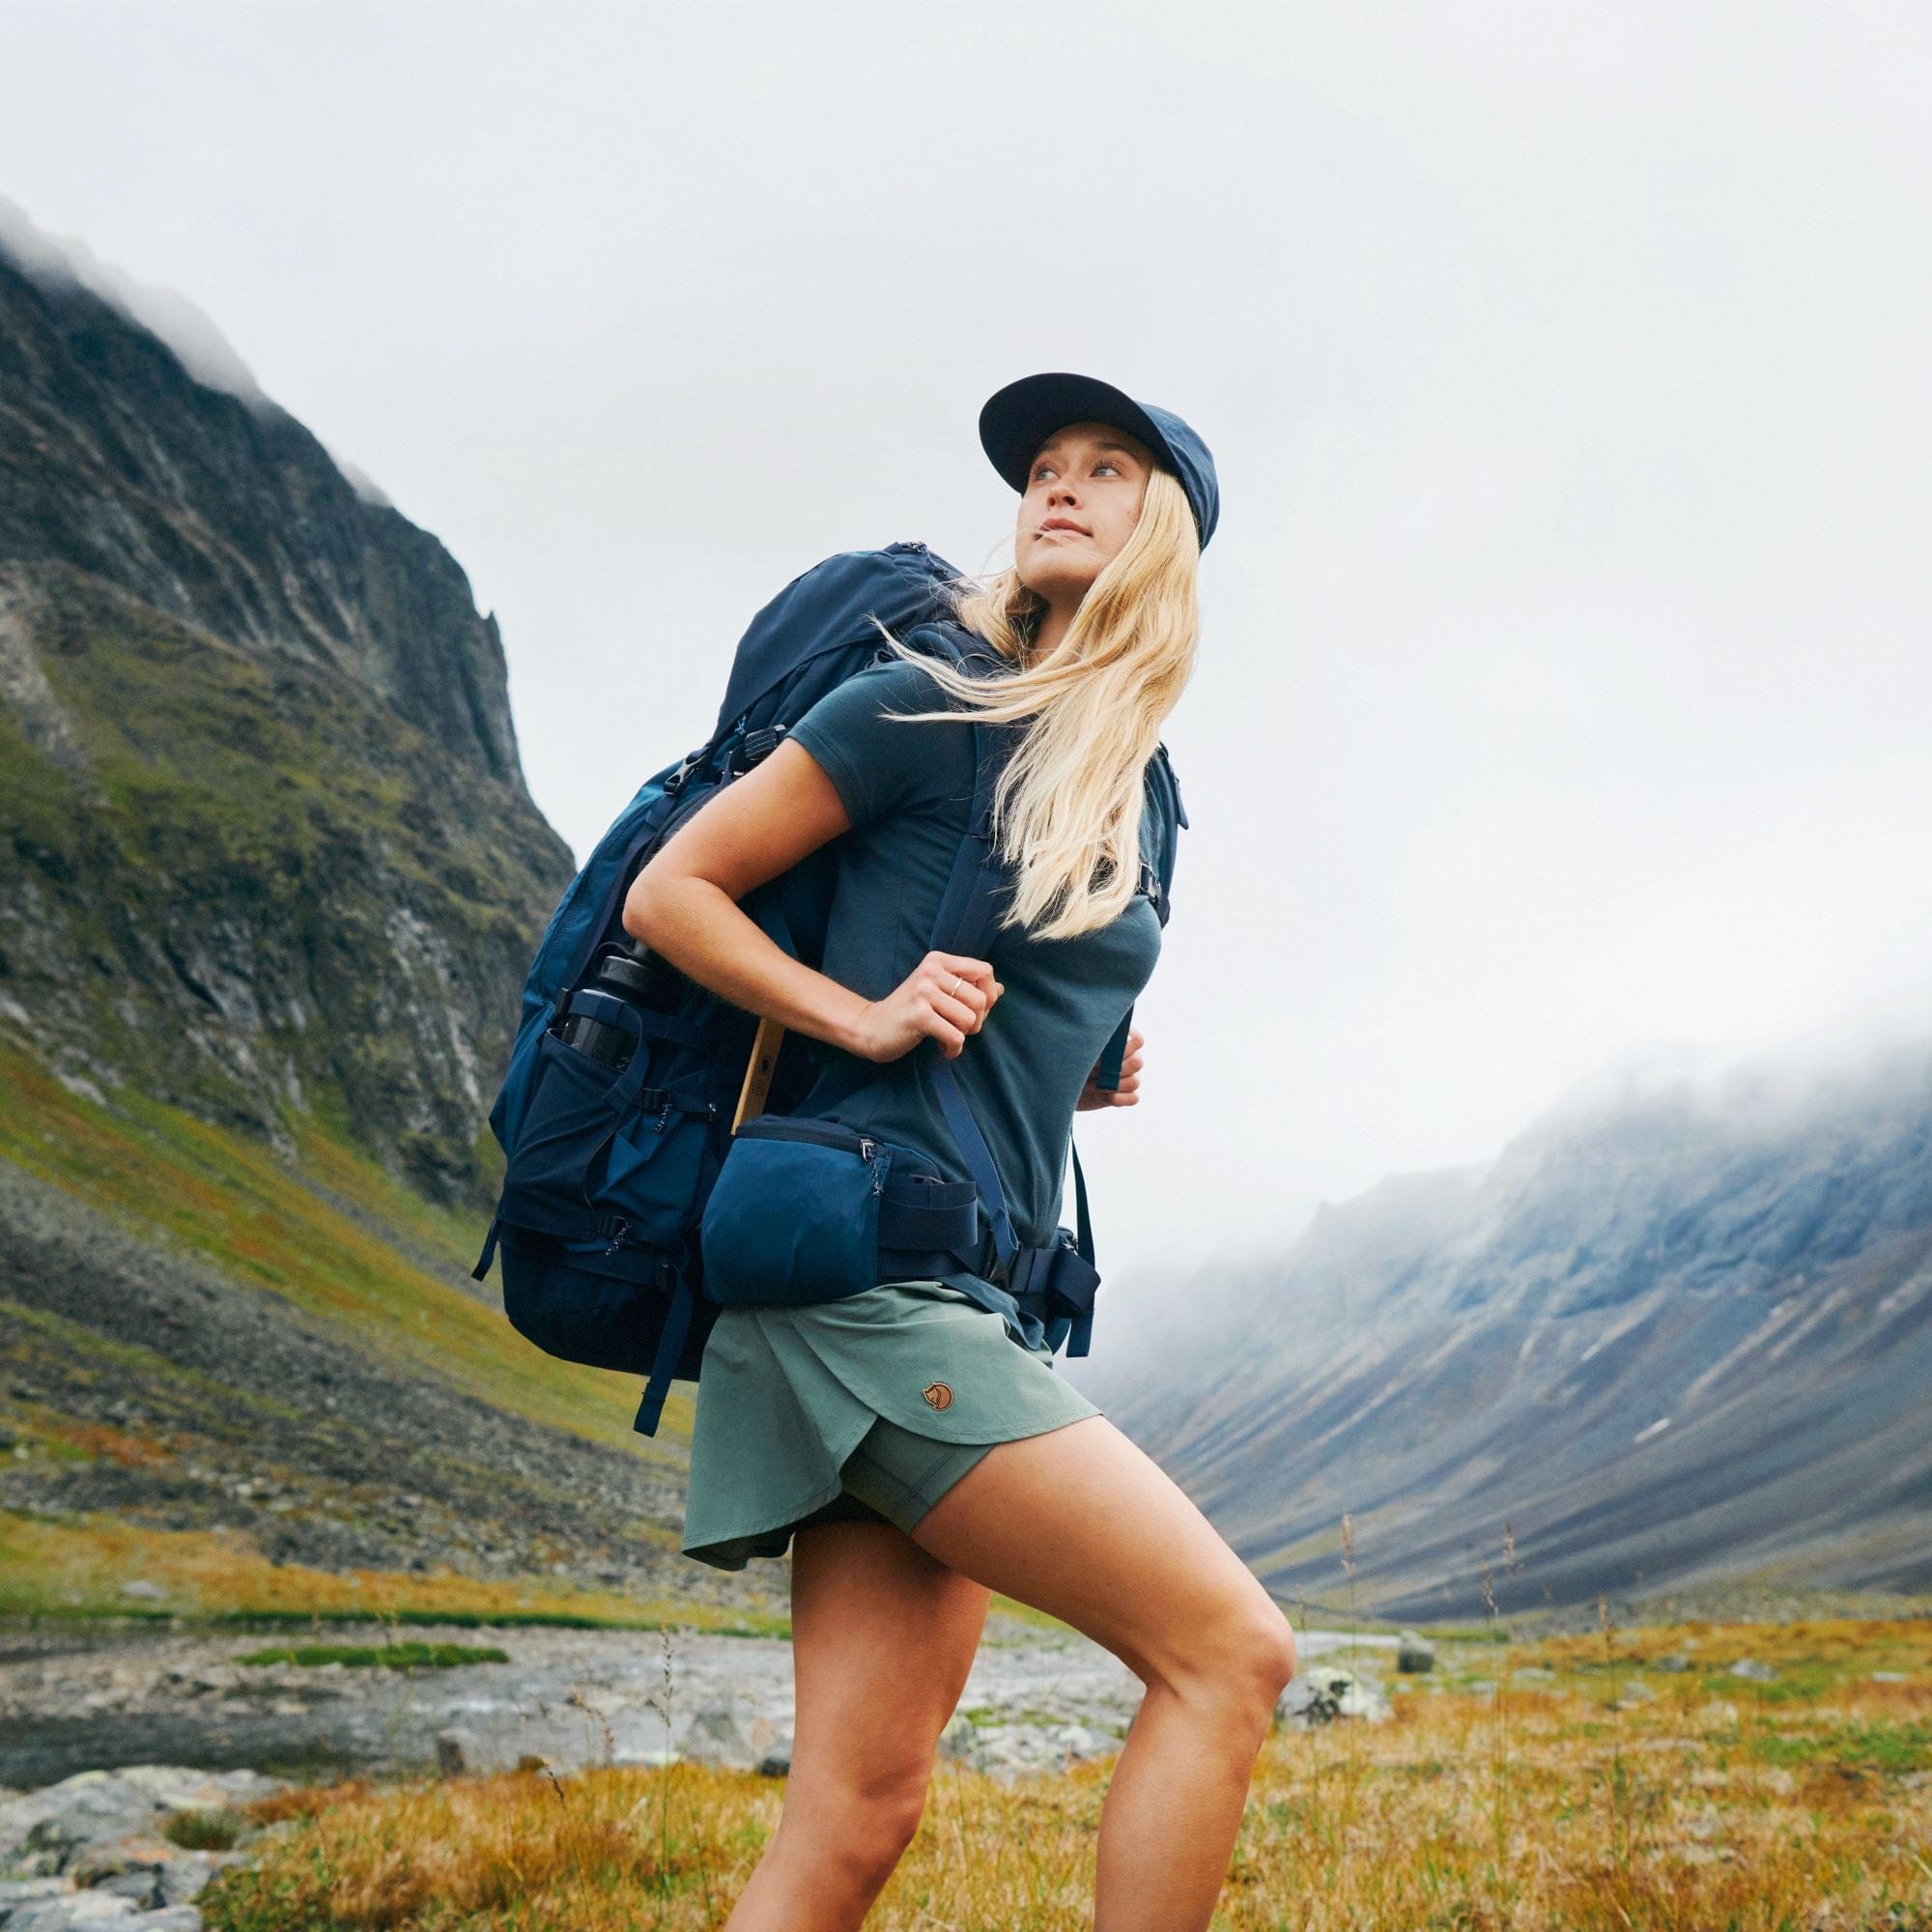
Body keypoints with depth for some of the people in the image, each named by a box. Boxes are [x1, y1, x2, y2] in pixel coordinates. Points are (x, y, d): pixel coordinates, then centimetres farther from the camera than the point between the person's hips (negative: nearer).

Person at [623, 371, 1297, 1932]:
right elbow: (670, 892, -1)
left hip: (983, 1303, 7)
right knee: (1229, 1651, -12)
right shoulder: (930, 708, -3)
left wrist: (1082, 1082, 12)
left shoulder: (1131, 803, 19)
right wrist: (862, 1017, -12)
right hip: (868, 1264, -7)